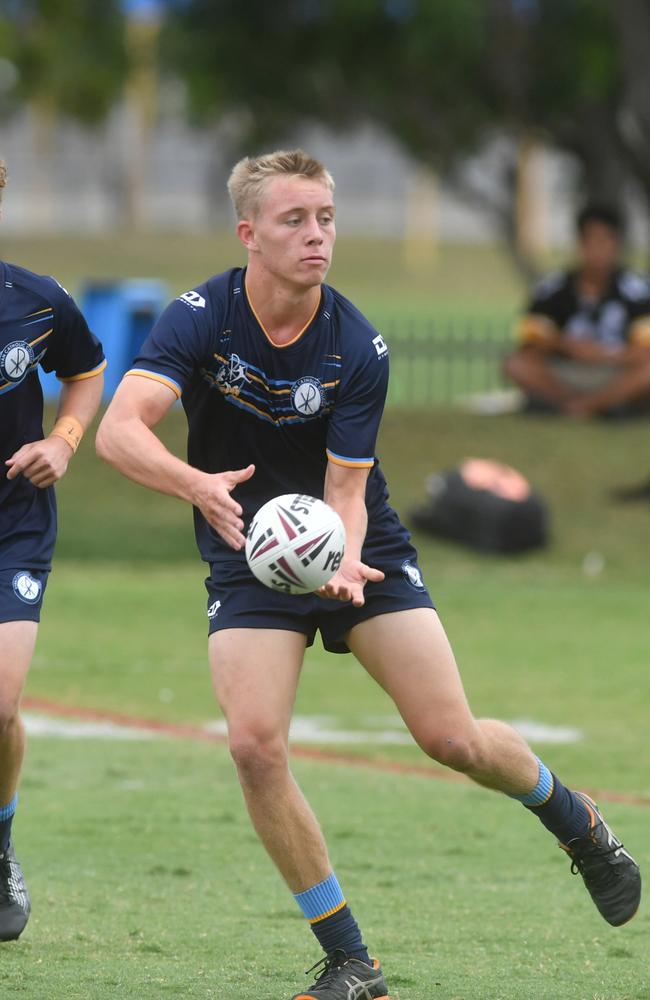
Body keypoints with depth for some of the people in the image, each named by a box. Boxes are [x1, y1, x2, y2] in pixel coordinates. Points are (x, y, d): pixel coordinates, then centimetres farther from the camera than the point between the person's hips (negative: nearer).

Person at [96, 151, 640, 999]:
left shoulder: (358, 349, -16)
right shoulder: (199, 319, -18)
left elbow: (345, 488, -14)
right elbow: (120, 430, -30)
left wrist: (344, 563, -36)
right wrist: (198, 485, -50)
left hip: (359, 548, 0)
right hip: (247, 552, 0)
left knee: (453, 739, -8)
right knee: (255, 746, -18)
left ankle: (578, 825, 26)